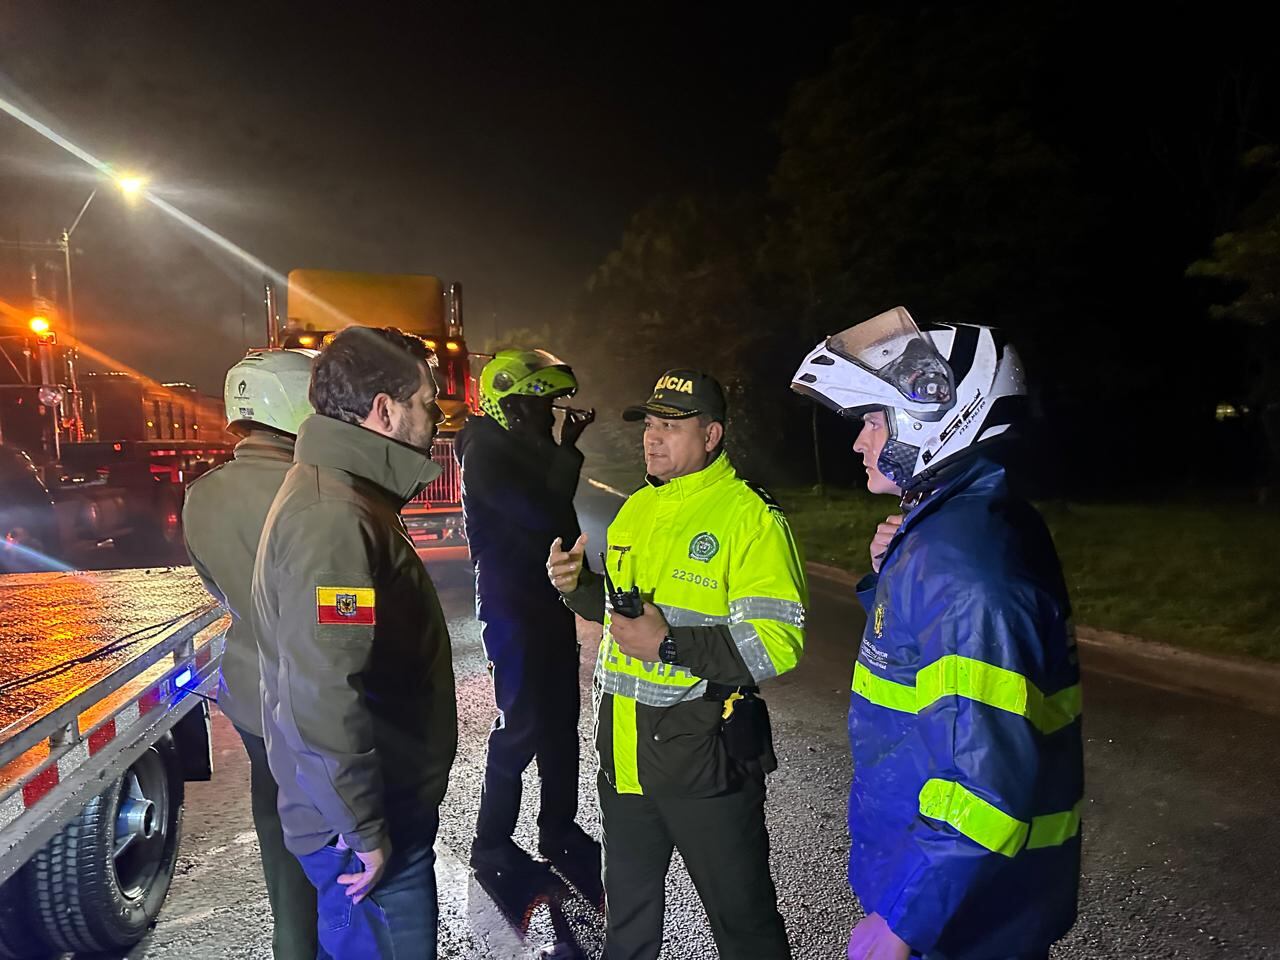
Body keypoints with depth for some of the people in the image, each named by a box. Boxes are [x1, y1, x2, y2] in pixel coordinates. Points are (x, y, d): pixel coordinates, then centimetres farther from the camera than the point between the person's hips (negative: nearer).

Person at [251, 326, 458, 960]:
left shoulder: (343, 492, 8)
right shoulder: (333, 516, -25)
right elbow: (321, 695, -32)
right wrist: (363, 828, -22)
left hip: (386, 801, 10)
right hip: (364, 822, -10)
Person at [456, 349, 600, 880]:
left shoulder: (526, 447, 11)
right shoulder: (485, 453, -16)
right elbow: (541, 513, -26)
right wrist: (567, 448, -18)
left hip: (547, 601, 9)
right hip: (512, 607, -9)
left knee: (559, 717, 15)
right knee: (520, 724, -1)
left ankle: (559, 828, 29)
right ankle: (491, 842, 15)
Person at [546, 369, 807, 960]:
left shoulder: (750, 516, -16)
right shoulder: (636, 509, 9)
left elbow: (777, 641, -22)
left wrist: (670, 645, -27)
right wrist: (578, 586, 1)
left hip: (703, 754, -7)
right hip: (623, 748, 7)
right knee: (627, 902, 25)